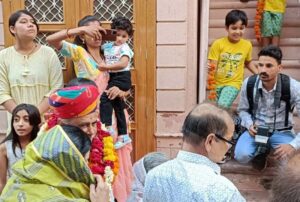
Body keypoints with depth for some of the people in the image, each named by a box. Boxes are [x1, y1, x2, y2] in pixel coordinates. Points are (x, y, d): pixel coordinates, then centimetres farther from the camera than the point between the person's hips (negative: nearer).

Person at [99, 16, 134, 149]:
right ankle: (123, 135, 22)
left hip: (122, 77, -8)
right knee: (117, 105, 12)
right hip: (113, 77, 8)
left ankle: (107, 127, -15)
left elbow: (123, 64, -24)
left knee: (105, 98, -21)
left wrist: (107, 67, -24)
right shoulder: (108, 46, 10)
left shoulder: (125, 48, -10)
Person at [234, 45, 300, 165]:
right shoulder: (249, 83, -12)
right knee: (241, 156, -27)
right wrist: (249, 124, -16)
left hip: (282, 132, 0)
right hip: (256, 129, 1)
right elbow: (242, 110, 5)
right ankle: (260, 150, 10)